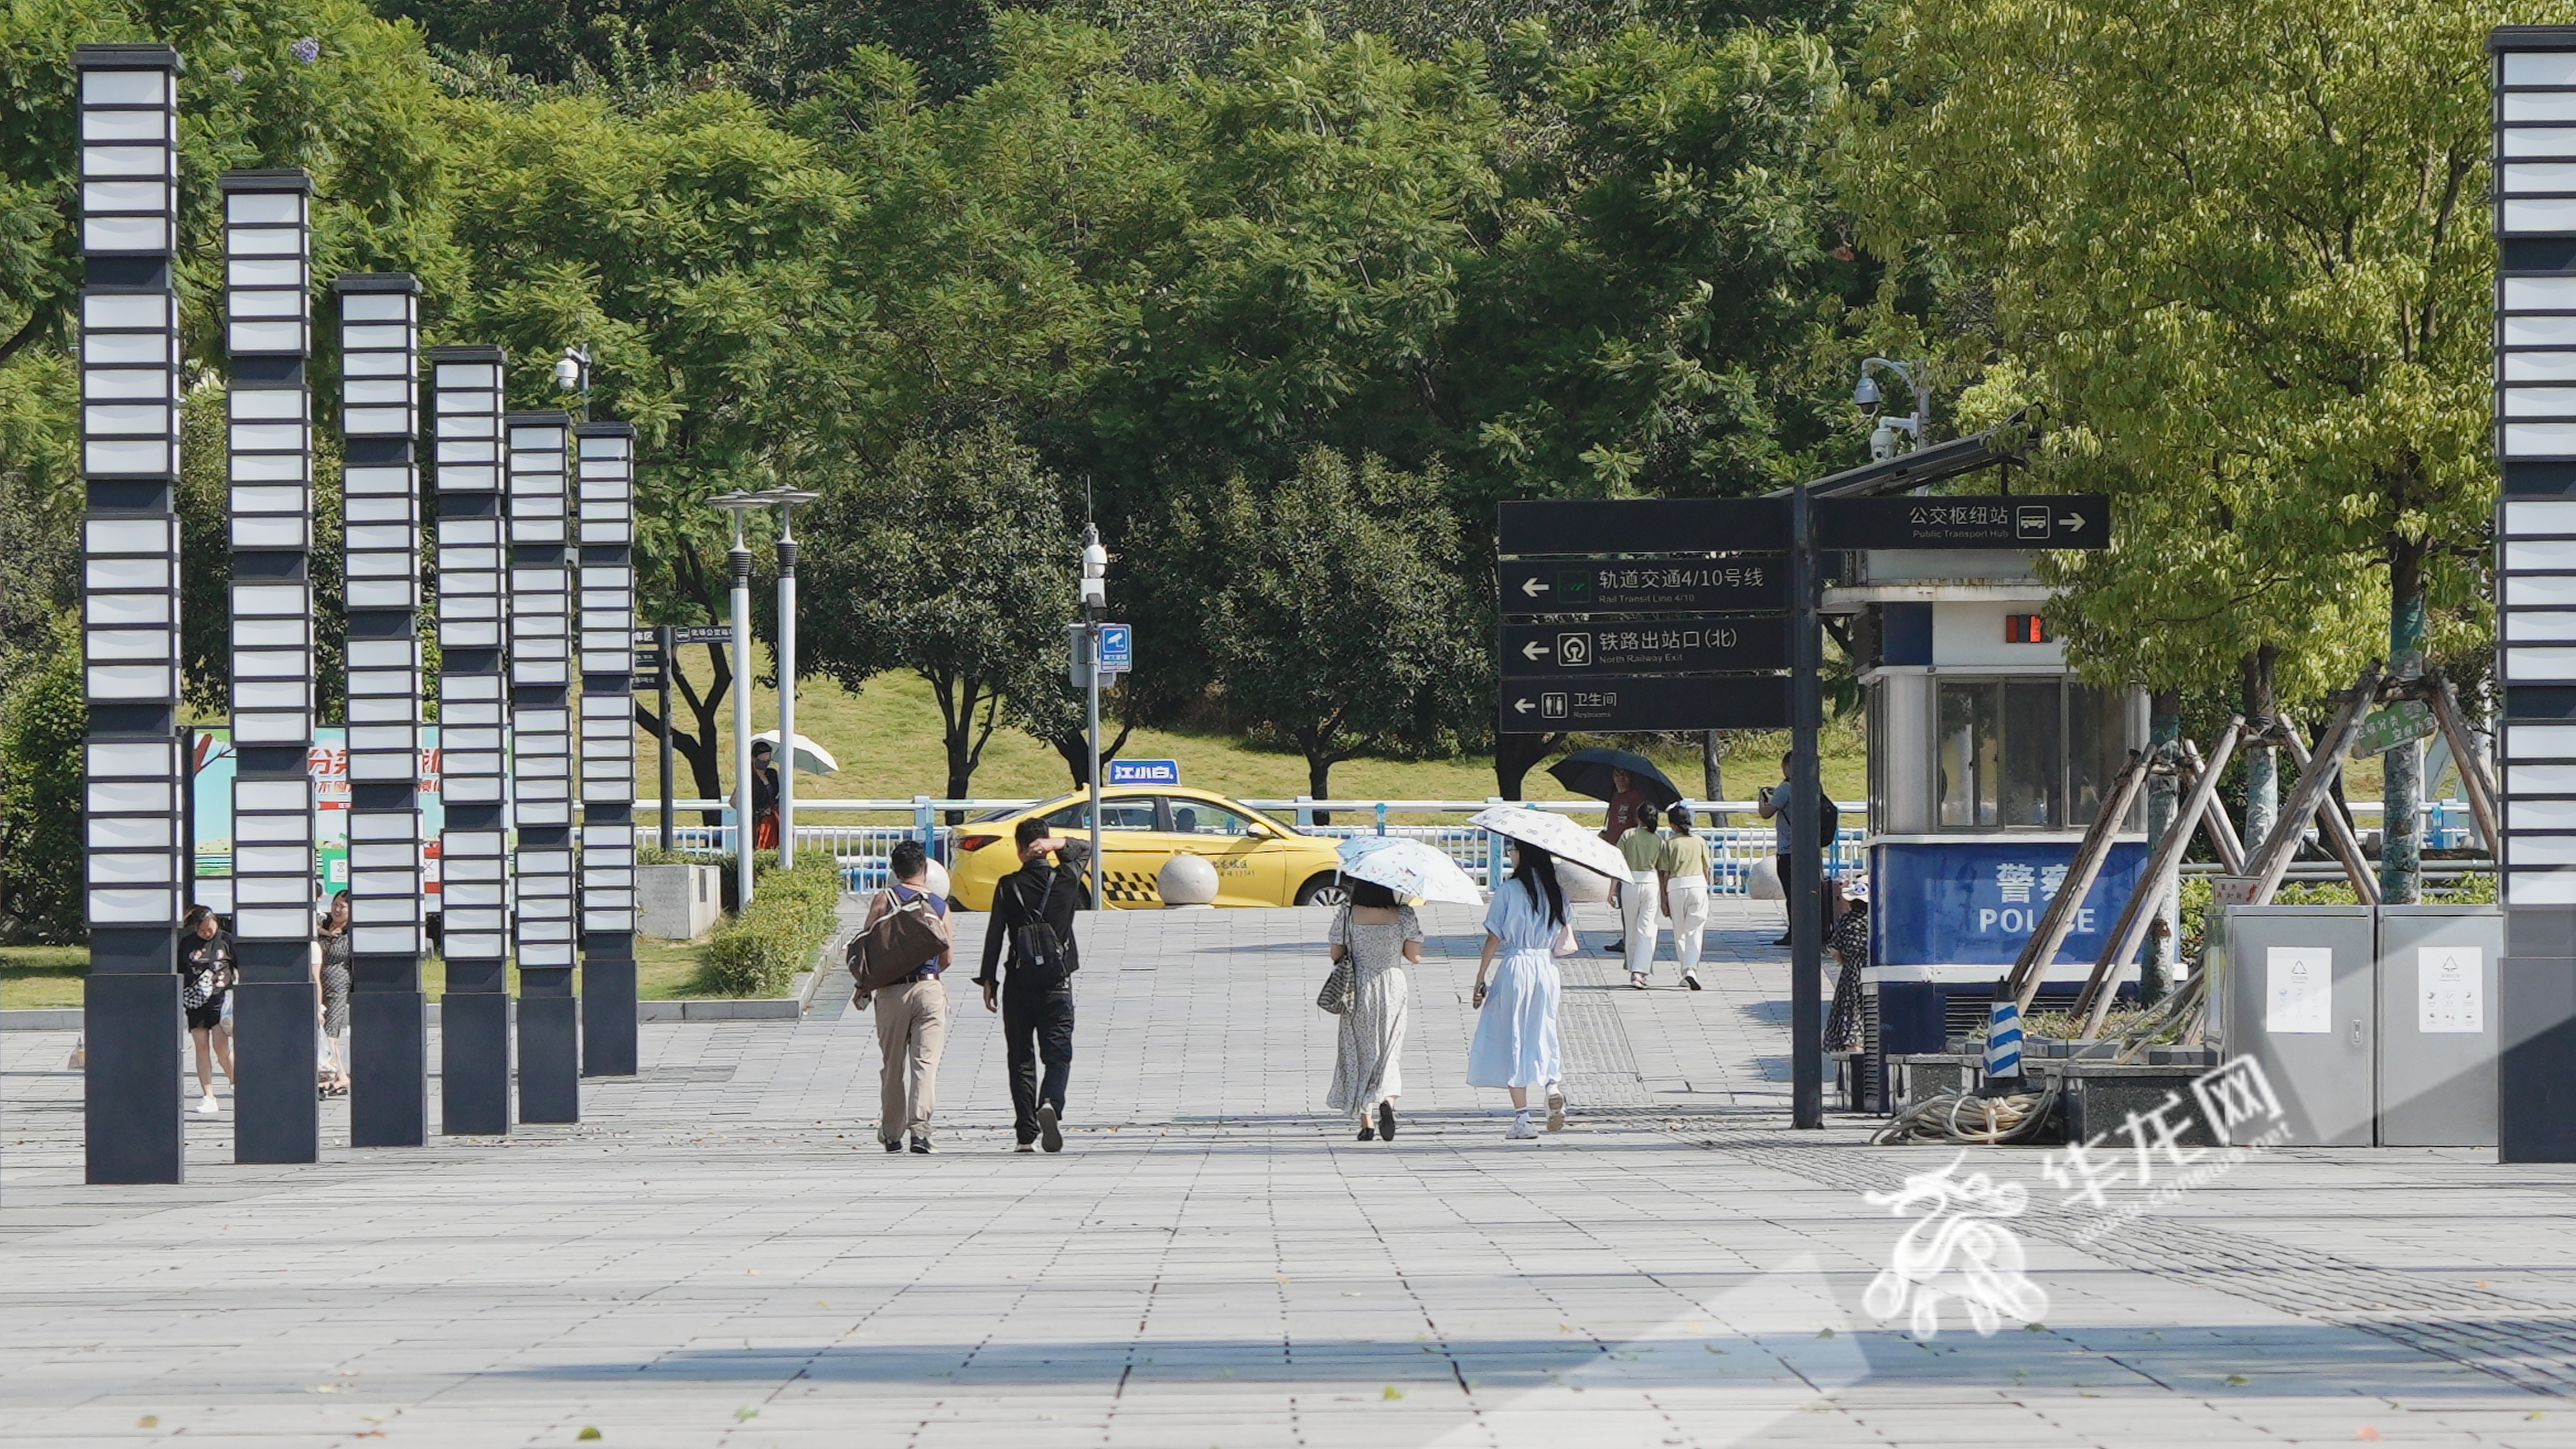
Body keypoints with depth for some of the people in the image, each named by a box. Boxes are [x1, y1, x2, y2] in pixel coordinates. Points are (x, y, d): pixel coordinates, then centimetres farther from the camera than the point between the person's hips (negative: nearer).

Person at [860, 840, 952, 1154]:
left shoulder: (884, 900, 0)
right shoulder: (940, 906, 6)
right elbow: (946, 958, 11)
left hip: (892, 990, 0)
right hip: (930, 988, 0)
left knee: (892, 1065, 10)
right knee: (926, 1062, -4)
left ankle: (891, 1134, 18)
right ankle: (920, 1129, -18)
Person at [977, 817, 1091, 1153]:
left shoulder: (1008, 887, -3)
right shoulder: (1065, 879, 0)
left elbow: (994, 936, -3)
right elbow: (1084, 849, 20)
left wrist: (988, 980, 5)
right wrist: (1058, 845, 0)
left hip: (1019, 984, 0)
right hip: (1057, 984, 0)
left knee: (1021, 1060, 7)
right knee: (1058, 1055, 2)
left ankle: (1026, 1134, 2)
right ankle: (1050, 1104, -27)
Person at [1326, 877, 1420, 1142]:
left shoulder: (1347, 914, -7)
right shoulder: (1404, 915, -6)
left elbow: (1336, 955, -2)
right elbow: (1415, 957, -1)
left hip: (1357, 991, 0)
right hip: (1392, 989, 0)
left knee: (1359, 1054, 9)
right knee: (1388, 1053, 10)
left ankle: (1366, 1124, 7)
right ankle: (1388, 1100, -19)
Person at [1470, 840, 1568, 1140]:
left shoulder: (1509, 891, -8)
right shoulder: (1557, 892, 5)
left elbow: (1494, 938, -7)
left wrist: (1480, 980, -2)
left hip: (1515, 968, -4)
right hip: (1547, 969, 4)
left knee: (1514, 1040, 3)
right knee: (1543, 1036, 17)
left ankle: (1522, 1119, 1)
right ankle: (1553, 1084, -12)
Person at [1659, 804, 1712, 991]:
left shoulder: (1669, 843, 1)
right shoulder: (1700, 841, 6)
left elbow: (1664, 873, 0)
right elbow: (1706, 869, 10)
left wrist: (1664, 899, 4)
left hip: (1676, 886, -1)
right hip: (1698, 884, 1)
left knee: (1680, 933, 13)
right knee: (1695, 931, -2)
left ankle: (1687, 970, 17)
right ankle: (1691, 970, -19)